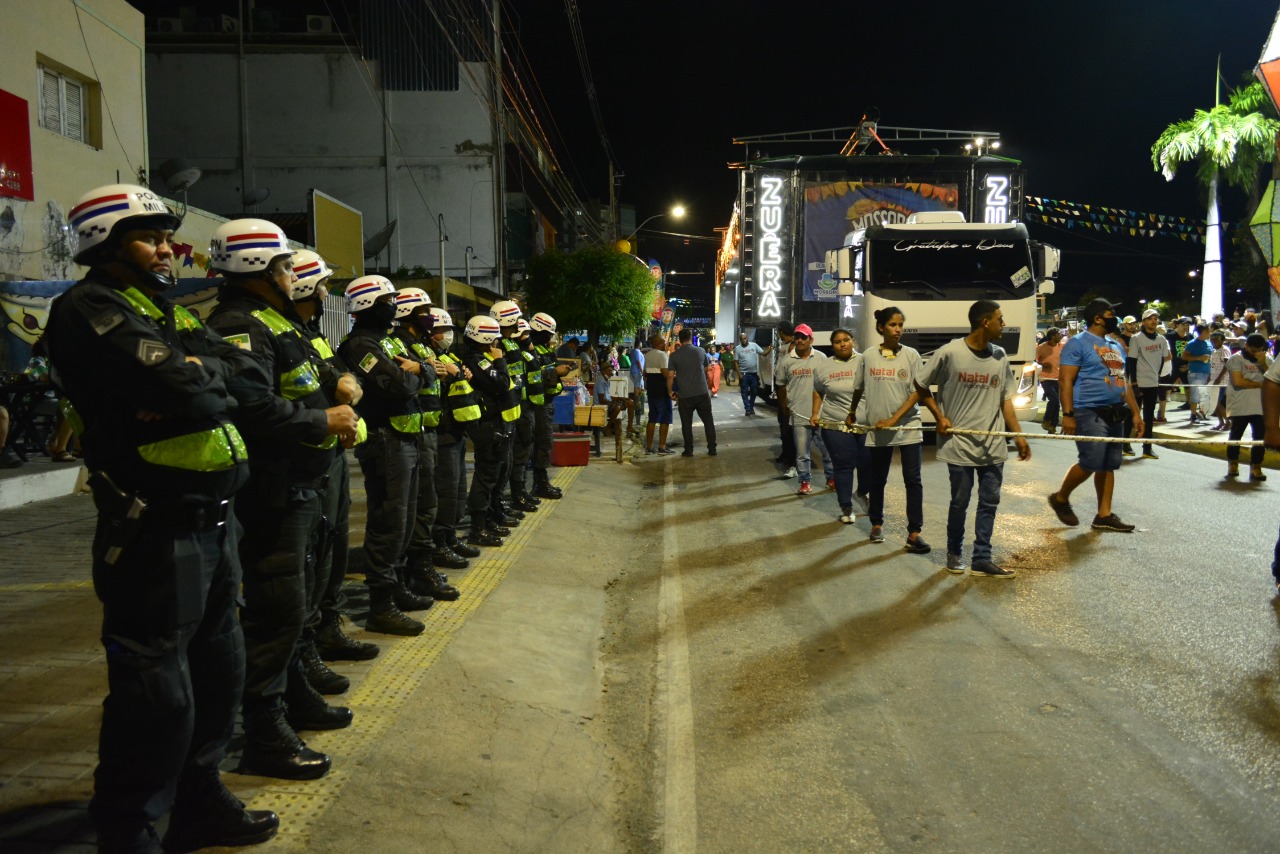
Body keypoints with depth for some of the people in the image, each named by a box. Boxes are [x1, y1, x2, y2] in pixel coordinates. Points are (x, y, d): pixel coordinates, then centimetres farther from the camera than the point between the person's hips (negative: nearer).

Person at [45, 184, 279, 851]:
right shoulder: (90, 310, -10)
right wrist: (202, 376, -4)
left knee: (218, 671, 19)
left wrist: (198, 373, -12)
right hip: (157, 535, -9)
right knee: (157, 696, -2)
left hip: (210, 522, 9)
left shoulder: (168, 313, 18)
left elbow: (255, 378, 5)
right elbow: (183, 389, -25)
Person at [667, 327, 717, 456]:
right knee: (708, 421, 10)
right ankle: (712, 448, 12)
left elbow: (670, 376, -7)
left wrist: (670, 391, 5)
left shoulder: (674, 355, -4)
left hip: (685, 395, -1)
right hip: (702, 392, 1)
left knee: (687, 423, 8)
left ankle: (688, 450, 10)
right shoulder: (701, 351, 2)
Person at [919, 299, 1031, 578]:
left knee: (989, 502, 7)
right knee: (960, 502, 7)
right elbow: (921, 385, 0)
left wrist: (1018, 435, 4)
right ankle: (954, 554, 26)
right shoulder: (950, 352, -11)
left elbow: (1005, 400, 9)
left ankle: (982, 559, 16)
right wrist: (939, 417, -9)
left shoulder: (1000, 356, 4)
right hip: (959, 443, -4)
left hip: (993, 445, 5)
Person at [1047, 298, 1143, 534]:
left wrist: (1135, 412, 16)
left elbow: (1124, 381, 22)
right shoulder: (1078, 343, -7)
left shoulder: (1116, 346, 19)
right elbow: (1066, 380, -13)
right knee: (1090, 464, -11)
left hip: (1116, 414, 8)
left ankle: (1104, 515, 13)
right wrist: (1068, 415, -20)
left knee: (1108, 466, 8)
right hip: (1090, 412, -8)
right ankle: (1060, 498, 11)